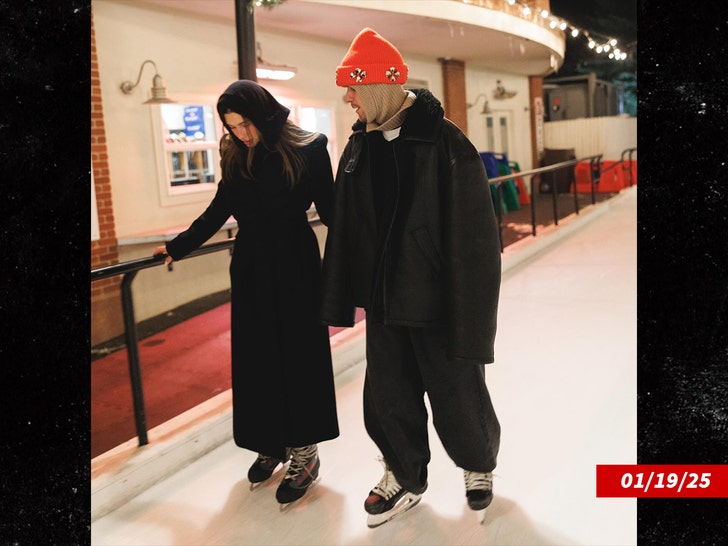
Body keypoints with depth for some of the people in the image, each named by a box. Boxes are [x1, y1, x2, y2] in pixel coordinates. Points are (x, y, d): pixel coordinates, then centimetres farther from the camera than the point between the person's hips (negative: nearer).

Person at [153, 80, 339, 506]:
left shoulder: (308, 148, -6)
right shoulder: (236, 157, 7)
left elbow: (328, 208, -6)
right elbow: (218, 211, 14)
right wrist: (178, 247, 15)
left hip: (296, 266, -4)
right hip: (251, 267, 5)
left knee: (299, 354, 2)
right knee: (256, 356, 8)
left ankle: (304, 452, 14)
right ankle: (271, 444, 24)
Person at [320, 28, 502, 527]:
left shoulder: (446, 143, -16)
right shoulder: (359, 146, 3)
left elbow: (475, 239, -17)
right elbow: (343, 228, 7)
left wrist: (470, 316, -17)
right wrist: (340, 299, 9)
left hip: (438, 301, -5)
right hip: (383, 299, 6)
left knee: (457, 397, 9)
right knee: (387, 397, 14)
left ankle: (479, 465, 40)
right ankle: (405, 476, 39)